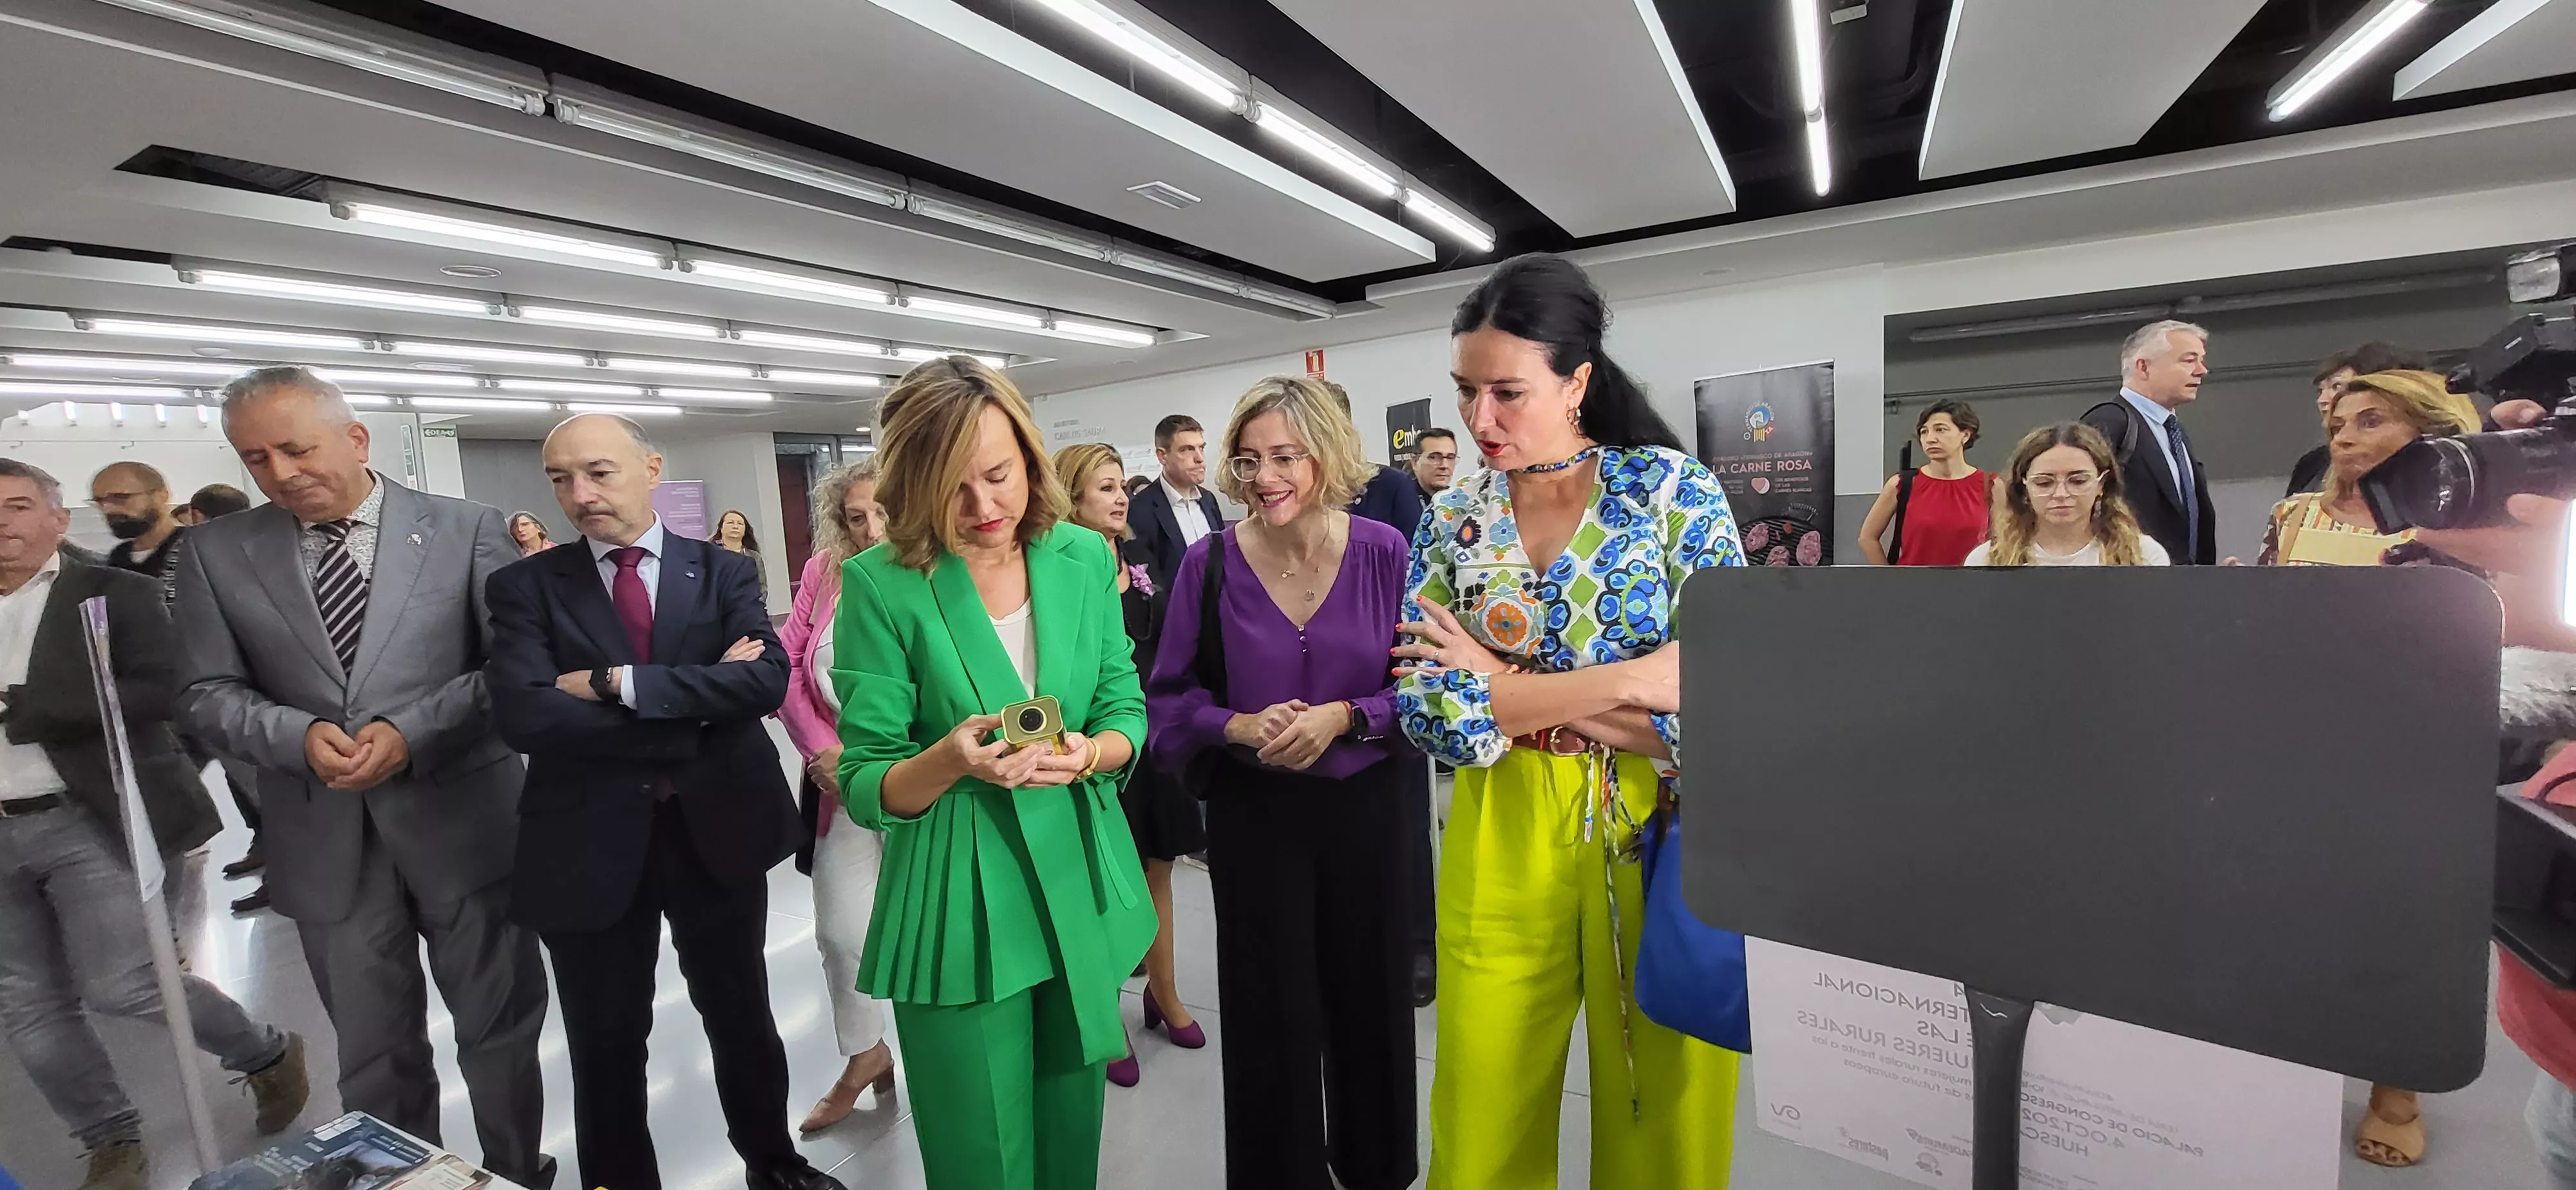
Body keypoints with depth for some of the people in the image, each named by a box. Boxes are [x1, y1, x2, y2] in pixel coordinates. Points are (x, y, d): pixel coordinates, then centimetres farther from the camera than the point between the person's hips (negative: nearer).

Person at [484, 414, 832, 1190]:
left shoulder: (723, 573, -1)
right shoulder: (526, 586, -3)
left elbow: (767, 679, -17)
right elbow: (521, 714, -18)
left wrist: (617, 683, -21)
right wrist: (698, 702, -19)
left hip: (717, 828, 1)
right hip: (590, 844, 0)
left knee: (742, 1018, 19)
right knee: (606, 1046, 16)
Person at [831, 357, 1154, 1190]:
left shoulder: (1084, 557, -2)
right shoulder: (881, 584, -12)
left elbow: (1127, 715, 2)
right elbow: (865, 786, -9)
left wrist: (1086, 754, -20)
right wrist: (949, 762, -29)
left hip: (1081, 892, 4)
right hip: (959, 909, -3)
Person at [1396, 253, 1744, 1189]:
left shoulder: (1673, 488, -3)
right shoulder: (1451, 522, 2)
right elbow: (1429, 712, -10)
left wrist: (1505, 689, -14)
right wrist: (1629, 681, -15)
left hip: (1657, 834, -1)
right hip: (1501, 843, 2)